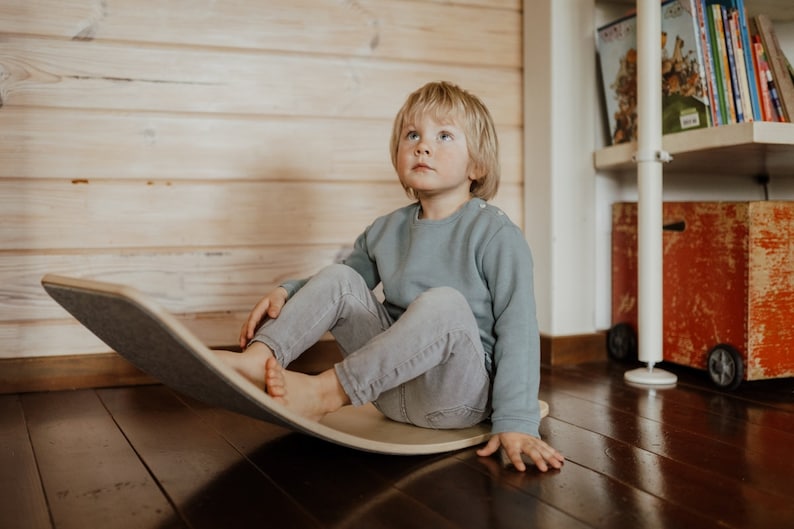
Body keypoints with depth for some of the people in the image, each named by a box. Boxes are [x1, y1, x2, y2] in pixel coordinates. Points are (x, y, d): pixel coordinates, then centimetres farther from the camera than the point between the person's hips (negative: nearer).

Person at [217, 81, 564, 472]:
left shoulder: (496, 234, -9)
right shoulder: (386, 231, 8)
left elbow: (518, 329, -15)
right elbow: (338, 287, 20)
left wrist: (516, 421, -23)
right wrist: (286, 293, -2)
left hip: (459, 392, -5)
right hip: (395, 384, 5)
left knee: (443, 303, -34)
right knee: (337, 279, -7)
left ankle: (327, 391, -29)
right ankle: (258, 358, -25)